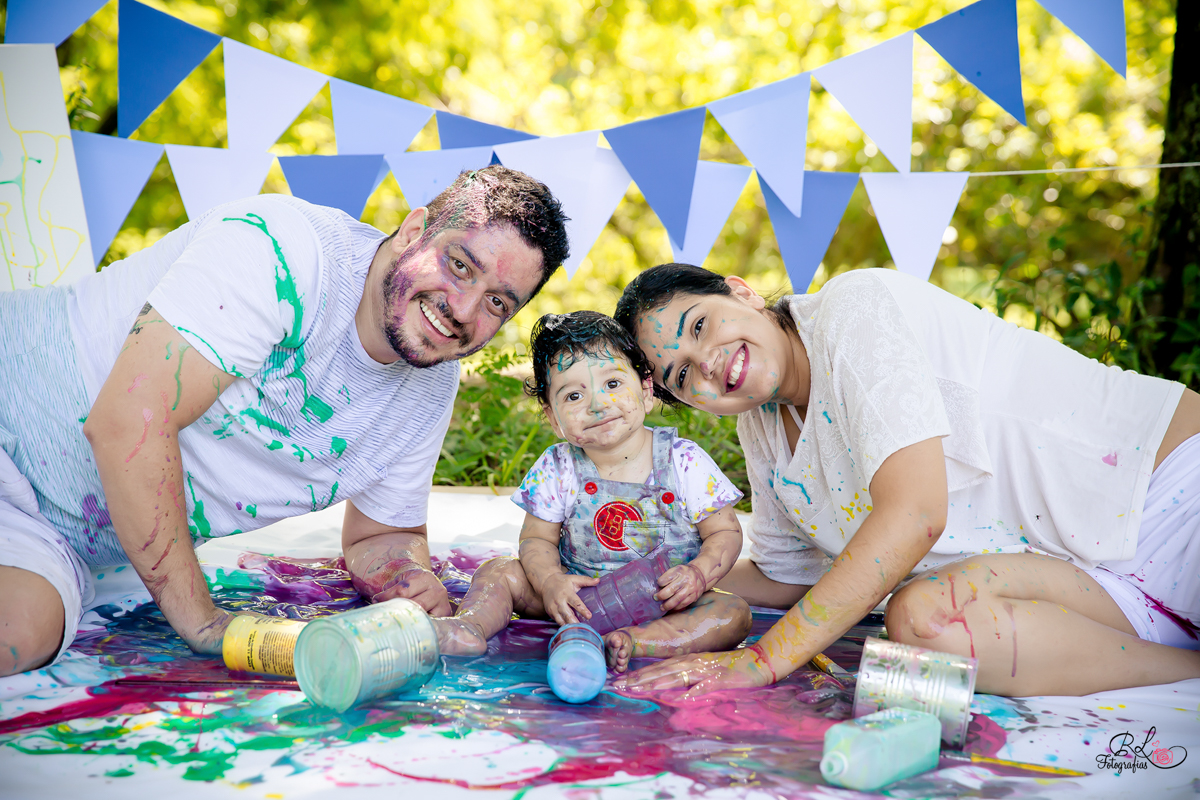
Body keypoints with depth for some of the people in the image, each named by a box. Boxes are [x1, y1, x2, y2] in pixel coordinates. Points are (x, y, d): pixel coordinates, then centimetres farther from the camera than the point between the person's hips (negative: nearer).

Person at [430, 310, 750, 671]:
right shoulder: (558, 469, -6)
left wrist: (699, 574, -25)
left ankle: (626, 644, -44)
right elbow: (537, 538, 1)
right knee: (498, 571, -8)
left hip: (664, 601, -2)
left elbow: (726, 532, -5)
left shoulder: (685, 462, -11)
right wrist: (550, 582, -21)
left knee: (735, 613, -28)